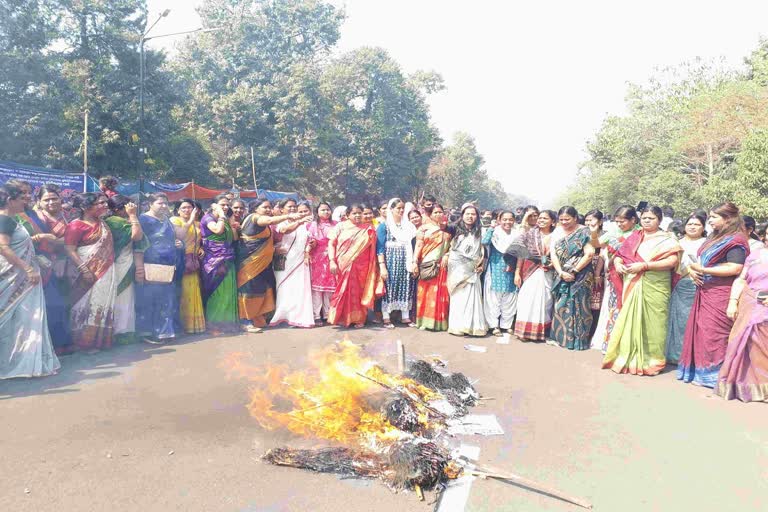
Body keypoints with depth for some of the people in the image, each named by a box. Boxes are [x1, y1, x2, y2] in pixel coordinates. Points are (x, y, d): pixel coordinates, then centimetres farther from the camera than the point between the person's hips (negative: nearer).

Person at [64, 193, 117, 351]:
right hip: (87, 272, -7)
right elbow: (69, 250, -17)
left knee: (102, 303, 10)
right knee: (86, 304, -1)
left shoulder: (103, 223, 12)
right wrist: (84, 270, -21)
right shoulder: (76, 225, -11)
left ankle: (99, 339, 19)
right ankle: (83, 341, 9)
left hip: (105, 272, 7)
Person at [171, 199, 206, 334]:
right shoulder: (174, 220, -1)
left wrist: (201, 249, 7)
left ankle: (194, 322, 15)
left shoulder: (197, 224, 18)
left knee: (193, 292, 7)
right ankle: (183, 323, 0)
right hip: (181, 261, -6)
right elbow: (179, 235, -19)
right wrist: (190, 220, -16)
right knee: (183, 292, -7)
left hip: (194, 262, 6)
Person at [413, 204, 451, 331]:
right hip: (427, 266, -2)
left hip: (442, 266, 2)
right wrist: (415, 262, -10)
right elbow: (419, 246, -1)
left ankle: (440, 321, 8)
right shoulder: (424, 228, 6)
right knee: (426, 293, -2)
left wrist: (447, 255, -6)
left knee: (441, 294, 2)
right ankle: (426, 321, 3)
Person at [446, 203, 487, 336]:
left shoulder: (479, 232, 11)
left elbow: (483, 250, 16)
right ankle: (458, 325, 3)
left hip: (472, 270, 3)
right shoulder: (456, 228, 2)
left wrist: (482, 264, 4)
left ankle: (472, 325, 5)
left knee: (472, 296, -1)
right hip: (458, 269, -2)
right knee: (459, 297, -1)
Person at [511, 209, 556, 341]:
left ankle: (542, 331, 17)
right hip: (531, 273, -1)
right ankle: (526, 331, 6)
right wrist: (517, 273, -7)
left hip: (548, 275, 2)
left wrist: (554, 263, -9)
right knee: (528, 301, -2)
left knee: (545, 302, 6)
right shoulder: (529, 234, 1)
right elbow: (521, 254, -2)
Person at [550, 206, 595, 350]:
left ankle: (578, 339, 9)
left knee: (577, 306, -1)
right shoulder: (557, 233, 8)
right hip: (561, 277, 4)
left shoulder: (583, 232, -4)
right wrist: (561, 273, -12)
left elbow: (589, 254, -13)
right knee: (560, 306, 6)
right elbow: (553, 253, 1)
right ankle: (561, 336, 17)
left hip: (580, 277, -4)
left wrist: (574, 271, -13)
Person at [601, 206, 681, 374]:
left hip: (655, 288, -4)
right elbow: (620, 255, 14)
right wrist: (618, 263, -10)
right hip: (632, 286, 4)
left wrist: (644, 266, -19)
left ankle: (650, 361, 9)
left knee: (650, 323, -1)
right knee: (631, 320, 4)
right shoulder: (634, 237, 14)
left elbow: (673, 261, -13)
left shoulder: (667, 239, 1)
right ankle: (629, 358, 13)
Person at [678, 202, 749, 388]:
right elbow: (699, 260, 24)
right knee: (700, 331, 11)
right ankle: (699, 370, 20)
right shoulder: (713, 237, 17)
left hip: (720, 295, -9)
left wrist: (703, 270, -18)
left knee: (714, 333, -4)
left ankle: (715, 373, 6)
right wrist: (692, 270, 1)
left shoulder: (735, 240, -10)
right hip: (704, 291, 9)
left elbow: (735, 268, -20)